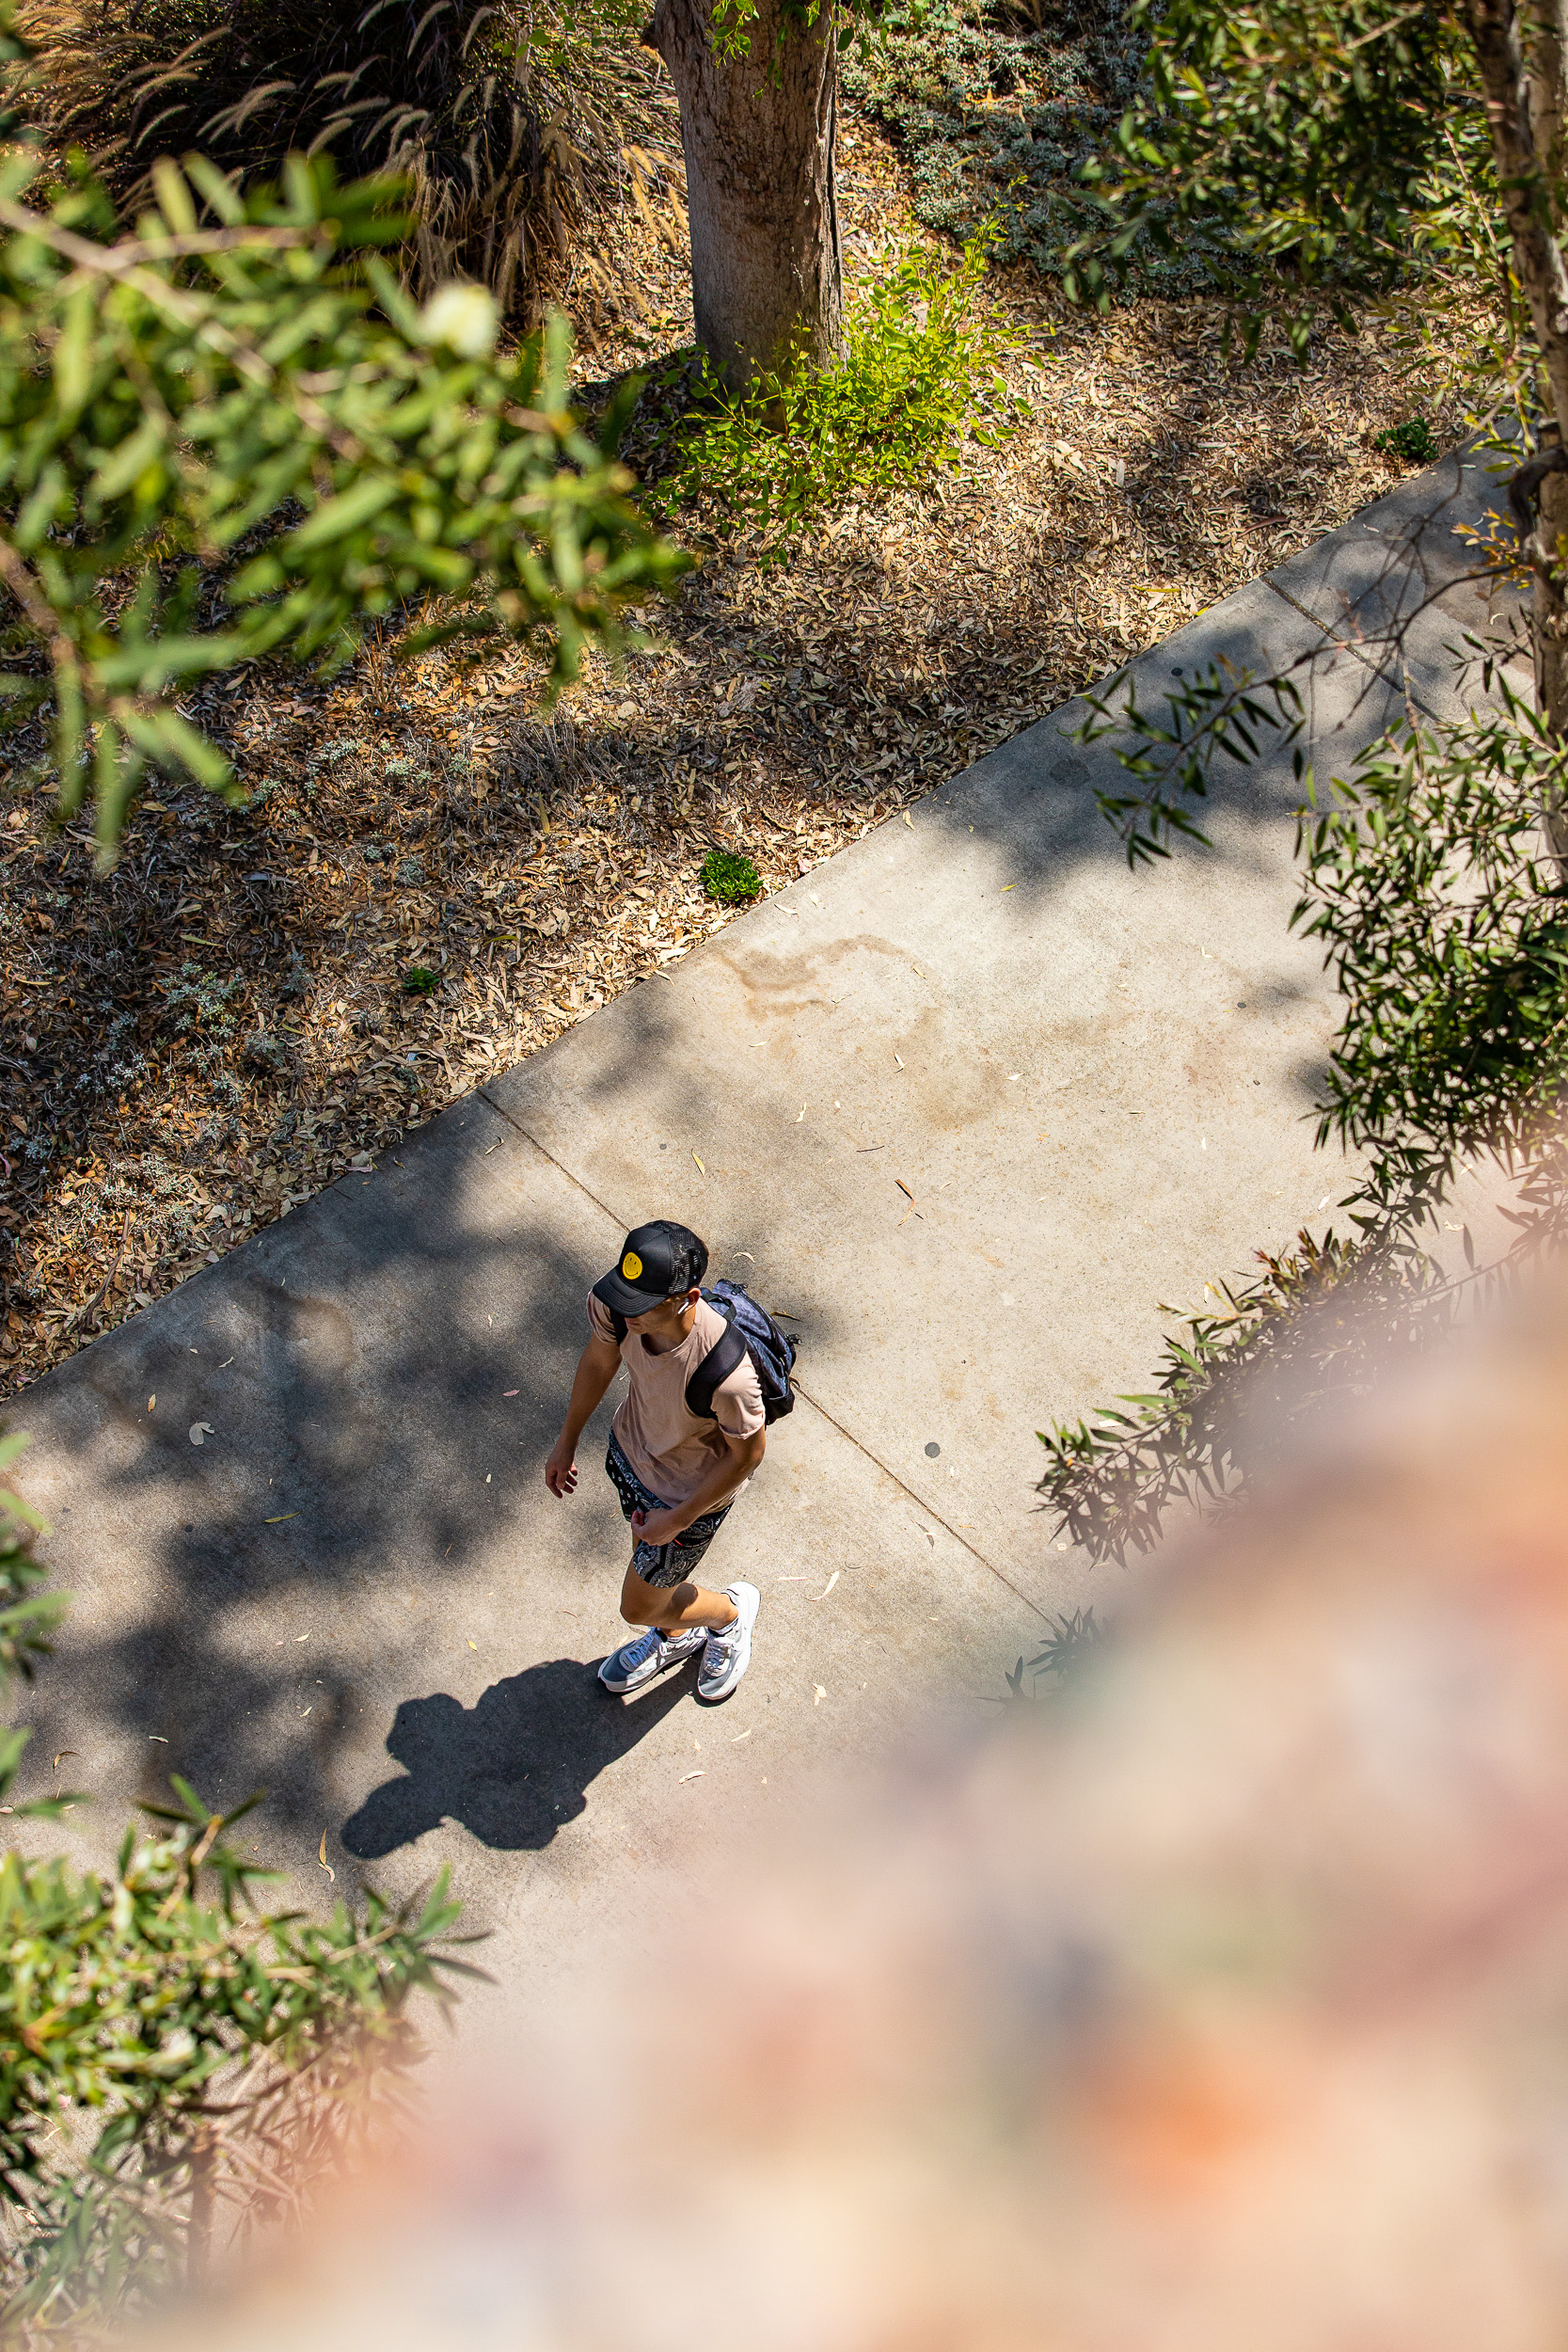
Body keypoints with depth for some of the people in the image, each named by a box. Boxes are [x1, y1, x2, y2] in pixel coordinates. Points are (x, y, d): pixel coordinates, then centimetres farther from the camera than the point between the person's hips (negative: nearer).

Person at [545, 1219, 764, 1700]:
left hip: (689, 1492, -5)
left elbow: (747, 1453, -24)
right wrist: (566, 1441, 9)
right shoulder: (613, 1306, -29)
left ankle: (730, 1611, 47)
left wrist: (679, 1519, -14)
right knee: (651, 1558, 32)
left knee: (639, 1606, 16)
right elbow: (600, 1359, -4)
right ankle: (674, 1634, 65)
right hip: (629, 1450, 5)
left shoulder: (725, 1372, -45)